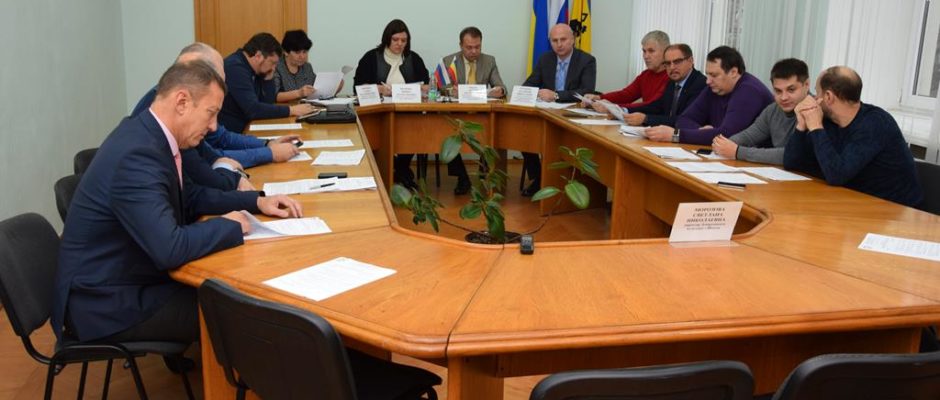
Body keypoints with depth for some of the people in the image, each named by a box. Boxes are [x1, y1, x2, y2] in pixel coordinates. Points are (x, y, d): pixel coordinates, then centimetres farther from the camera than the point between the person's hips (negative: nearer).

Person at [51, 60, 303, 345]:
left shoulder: (148, 136, 1)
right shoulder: (137, 155, -28)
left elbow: (190, 197, 16)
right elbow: (170, 249, -34)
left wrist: (256, 201, 5)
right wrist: (229, 225, -17)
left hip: (124, 280, 9)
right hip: (106, 305, -9)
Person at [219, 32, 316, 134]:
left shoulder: (255, 71, 7)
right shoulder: (235, 67, -18)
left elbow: (268, 103, 11)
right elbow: (253, 110, -25)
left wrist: (268, 78, -1)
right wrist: (291, 110, -20)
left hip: (244, 129, 8)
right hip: (227, 133, -8)